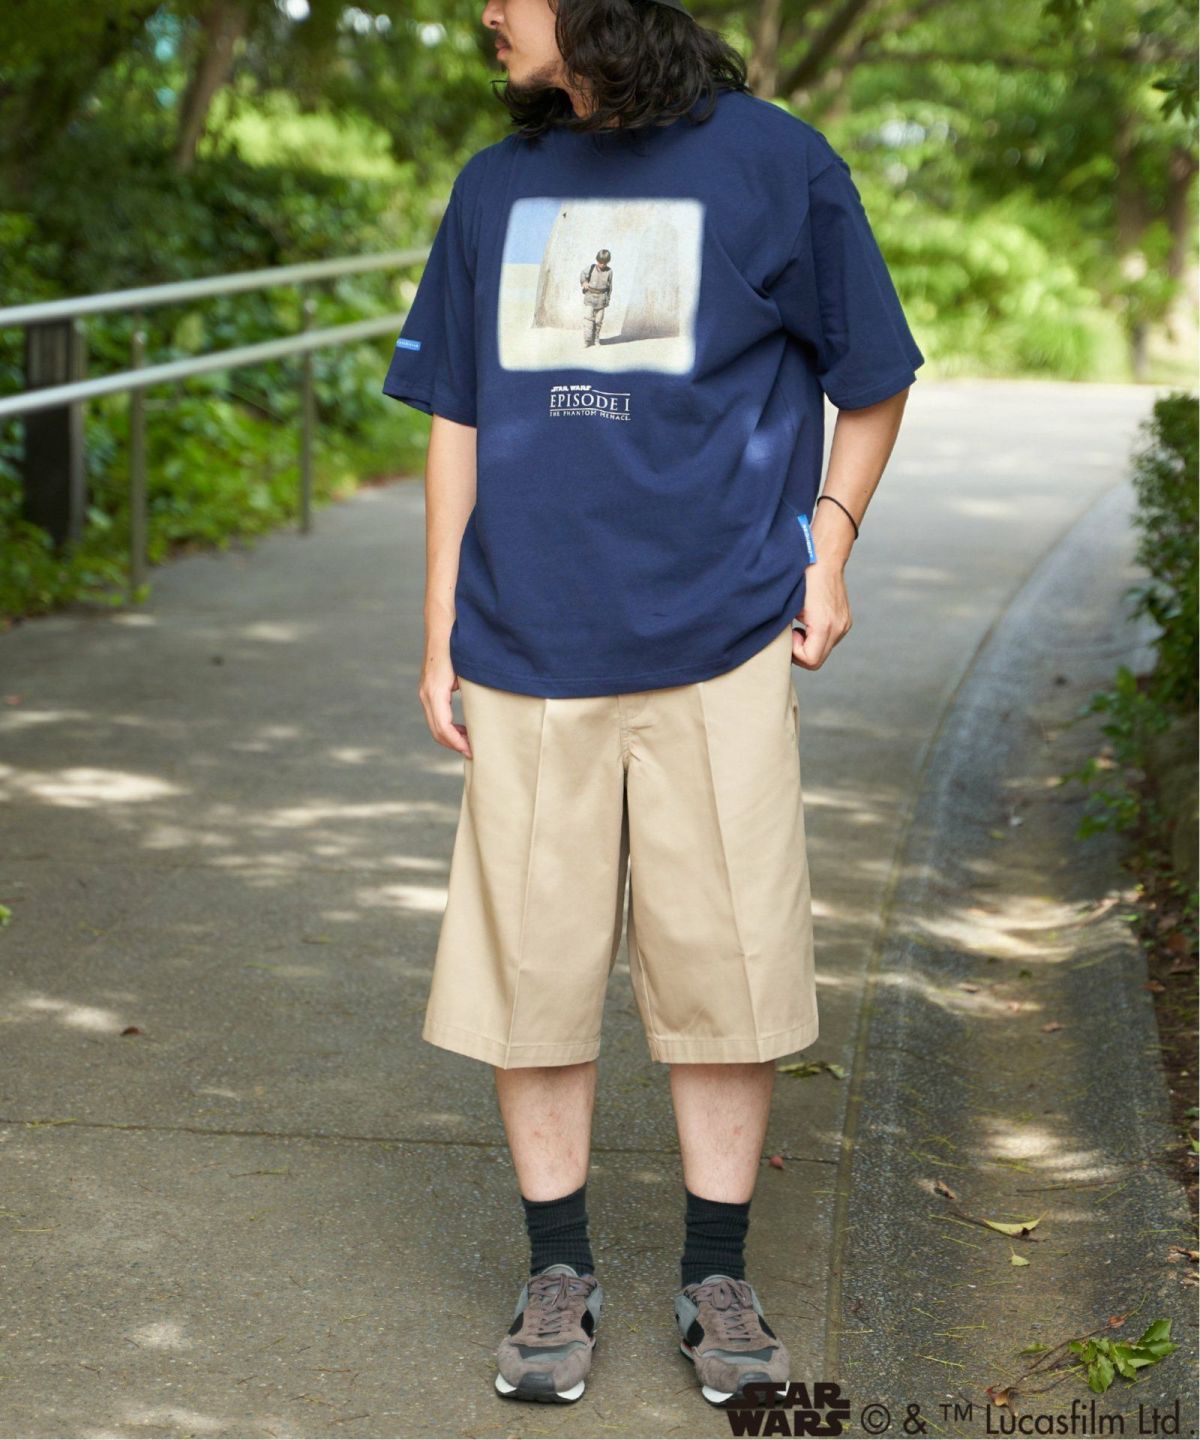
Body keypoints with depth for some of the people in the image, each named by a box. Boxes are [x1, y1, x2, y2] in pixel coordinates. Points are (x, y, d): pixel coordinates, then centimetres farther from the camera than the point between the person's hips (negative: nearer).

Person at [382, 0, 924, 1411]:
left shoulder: (775, 164, -1)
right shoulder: (496, 186, 10)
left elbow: (871, 378, 11)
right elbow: (457, 422, 14)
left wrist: (828, 549, 0)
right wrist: (440, 641, 10)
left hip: (716, 654, -3)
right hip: (527, 660, 3)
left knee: (726, 969, 3)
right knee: (530, 971, 5)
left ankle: (717, 1279, 19)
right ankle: (558, 1276, 21)